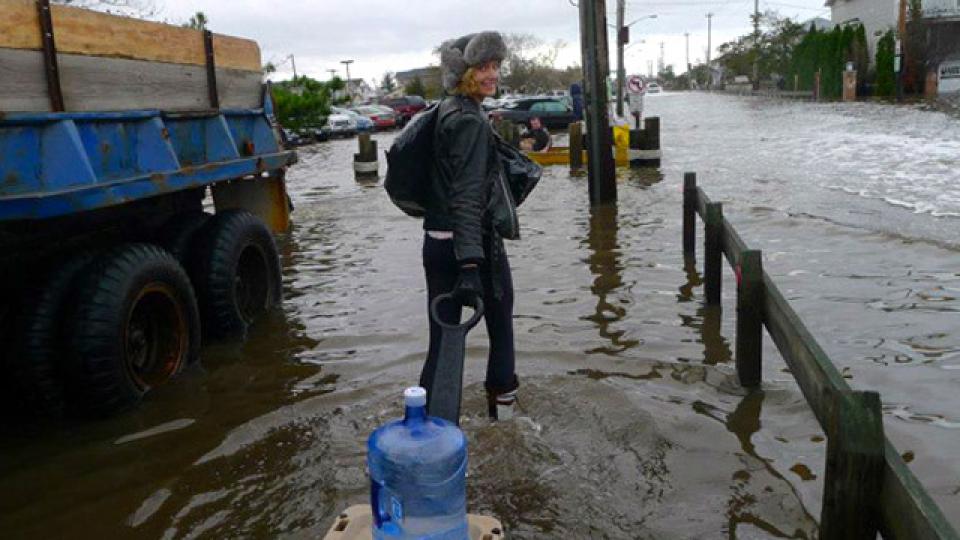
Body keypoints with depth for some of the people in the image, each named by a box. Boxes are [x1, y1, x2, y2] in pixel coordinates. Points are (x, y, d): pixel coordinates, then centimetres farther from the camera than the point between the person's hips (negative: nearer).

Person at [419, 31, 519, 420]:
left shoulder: (446, 110, 12)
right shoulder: (470, 120, -16)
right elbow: (467, 195, -28)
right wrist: (470, 264, -35)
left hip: (436, 241, 8)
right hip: (474, 242, -8)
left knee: (442, 338, 9)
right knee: (501, 325, 15)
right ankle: (502, 399, 30)